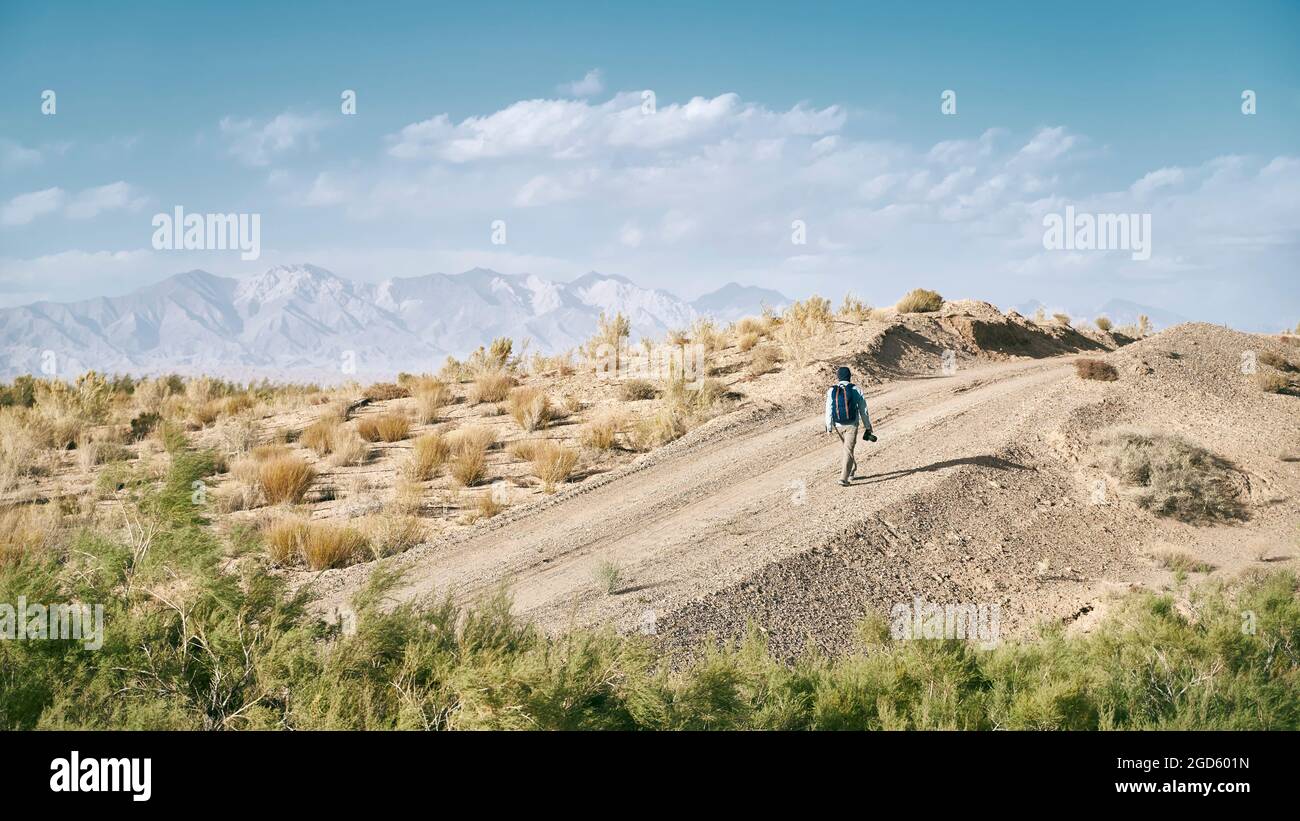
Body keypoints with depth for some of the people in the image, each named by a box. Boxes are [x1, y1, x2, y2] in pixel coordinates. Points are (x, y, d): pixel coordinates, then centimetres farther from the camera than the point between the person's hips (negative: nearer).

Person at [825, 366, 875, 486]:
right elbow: (863, 410, 1)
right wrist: (867, 426, 10)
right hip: (852, 425, -2)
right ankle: (844, 477, -15)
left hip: (838, 425, 2)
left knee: (847, 447, 23)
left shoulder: (832, 390, -2)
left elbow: (829, 410, -3)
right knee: (848, 450, -3)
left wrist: (829, 427, 2)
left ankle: (852, 470, 36)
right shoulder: (856, 390, -4)